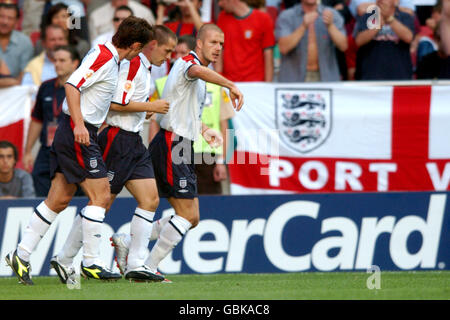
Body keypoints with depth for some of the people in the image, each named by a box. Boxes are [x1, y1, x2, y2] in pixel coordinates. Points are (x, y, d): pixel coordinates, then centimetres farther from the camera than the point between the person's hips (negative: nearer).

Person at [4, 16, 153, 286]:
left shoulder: (111, 60, 14)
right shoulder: (103, 57, -15)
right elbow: (72, 85, -23)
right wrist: (79, 124, -29)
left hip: (78, 133, 10)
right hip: (77, 134, -10)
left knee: (59, 199, 10)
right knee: (101, 195, -9)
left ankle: (21, 255, 13)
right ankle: (91, 262, -6)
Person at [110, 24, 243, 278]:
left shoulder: (200, 82, 20)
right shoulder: (188, 62, -11)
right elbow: (197, 70, -37)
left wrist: (204, 129, 17)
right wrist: (231, 85, -46)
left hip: (181, 149, 10)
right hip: (172, 146, -10)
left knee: (191, 219, 9)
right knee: (188, 216, -11)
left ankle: (127, 242, 11)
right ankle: (149, 268, -6)